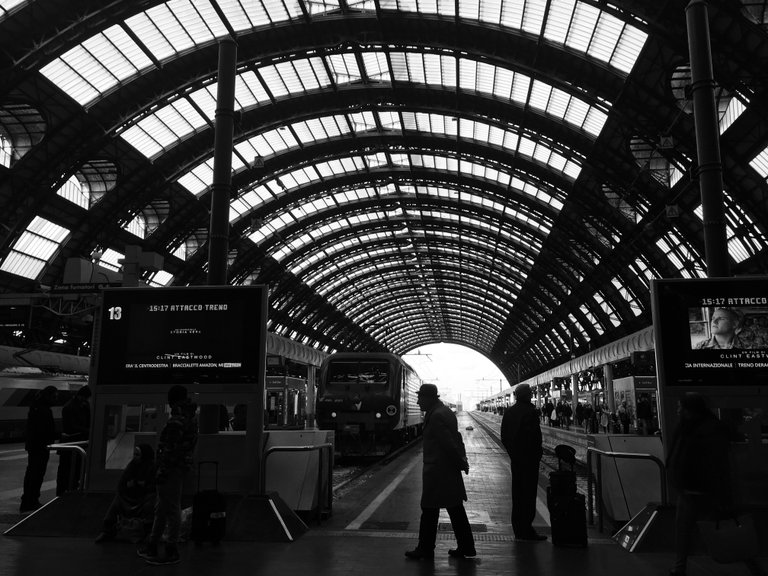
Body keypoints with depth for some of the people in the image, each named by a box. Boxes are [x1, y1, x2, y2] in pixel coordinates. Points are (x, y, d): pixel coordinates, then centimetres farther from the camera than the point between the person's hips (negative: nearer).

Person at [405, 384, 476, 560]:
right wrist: (462, 460, 11)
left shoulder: (436, 416, -20)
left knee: (429, 510, 2)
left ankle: (425, 550, 13)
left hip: (436, 471, -10)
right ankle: (466, 547, 21)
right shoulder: (446, 412, 12)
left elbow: (449, 443, -21)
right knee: (456, 509, 14)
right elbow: (455, 438, 15)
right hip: (450, 470, 10)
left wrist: (461, 463, -10)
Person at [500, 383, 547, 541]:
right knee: (529, 494, -2)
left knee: (517, 494, 14)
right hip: (529, 458, -8)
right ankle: (526, 530, 1)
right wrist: (538, 453, -6)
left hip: (515, 458, 8)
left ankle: (518, 529, 21)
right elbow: (534, 437, -20)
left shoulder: (508, 412, 8)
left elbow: (504, 436, 12)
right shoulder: (529, 412, -17)